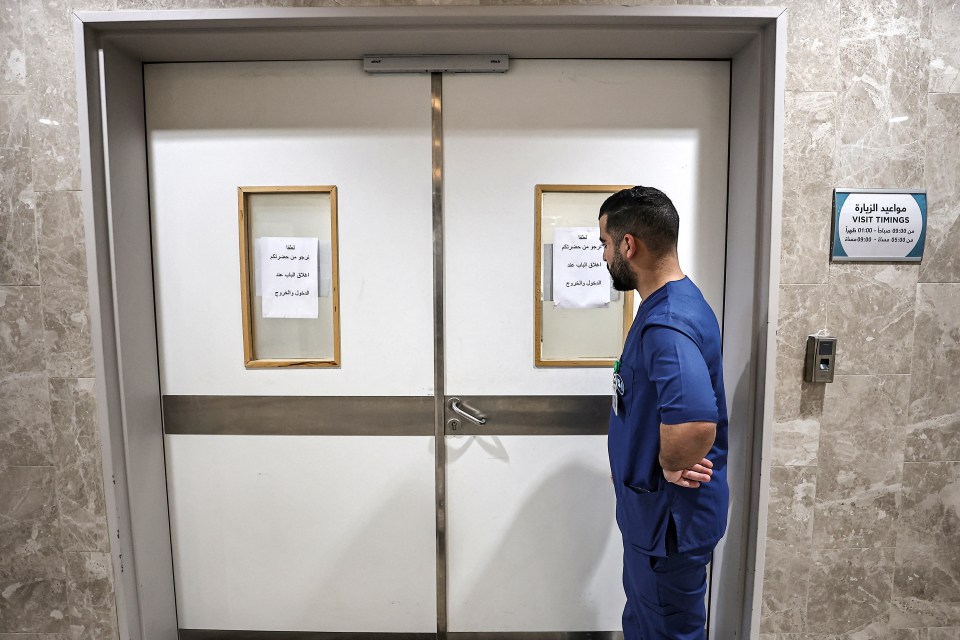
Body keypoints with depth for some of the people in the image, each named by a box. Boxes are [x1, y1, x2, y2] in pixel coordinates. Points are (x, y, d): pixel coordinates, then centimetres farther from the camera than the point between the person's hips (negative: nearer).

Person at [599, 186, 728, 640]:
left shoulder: (667, 323, -29)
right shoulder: (671, 302, 5)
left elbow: (695, 421, -46)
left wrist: (670, 466, -26)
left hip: (671, 516, -9)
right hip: (650, 509, 9)